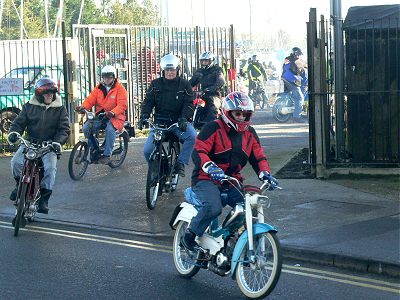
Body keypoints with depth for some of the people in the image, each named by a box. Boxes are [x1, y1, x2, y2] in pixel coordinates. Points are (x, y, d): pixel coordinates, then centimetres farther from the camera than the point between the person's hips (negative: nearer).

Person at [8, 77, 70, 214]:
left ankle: (44, 199, -13)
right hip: (30, 142, 1)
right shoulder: (29, 106, 5)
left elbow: (64, 129, -1)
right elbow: (19, 122, 7)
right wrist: (14, 133, -15)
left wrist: (57, 142, -19)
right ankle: (20, 183, 8)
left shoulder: (60, 109, 3)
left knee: (50, 168, -26)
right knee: (16, 162, -23)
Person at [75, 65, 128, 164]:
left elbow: (122, 105, -15)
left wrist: (113, 113, -34)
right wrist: (83, 107, -20)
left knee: (110, 129, -35)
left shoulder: (120, 89, -3)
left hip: (115, 117, -5)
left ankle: (107, 155, -24)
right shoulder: (98, 88, 12)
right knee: (86, 127, -17)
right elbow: (90, 100, 2)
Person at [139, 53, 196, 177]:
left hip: (178, 122, -1)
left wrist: (184, 118, -23)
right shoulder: (156, 84, 7)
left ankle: (180, 163, -18)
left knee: (192, 136, -33)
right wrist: (144, 116, -15)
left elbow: (189, 103, -5)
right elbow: (148, 101, 4)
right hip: (160, 122, 1)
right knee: (147, 150, -14)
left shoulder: (184, 84, 3)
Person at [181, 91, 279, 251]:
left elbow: (258, 157, 13)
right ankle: (190, 234, -9)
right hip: (207, 179, -6)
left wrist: (265, 174, -8)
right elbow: (198, 152, -15)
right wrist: (210, 167, -35)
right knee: (213, 207, -33)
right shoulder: (213, 128, -7)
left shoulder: (250, 134, 13)